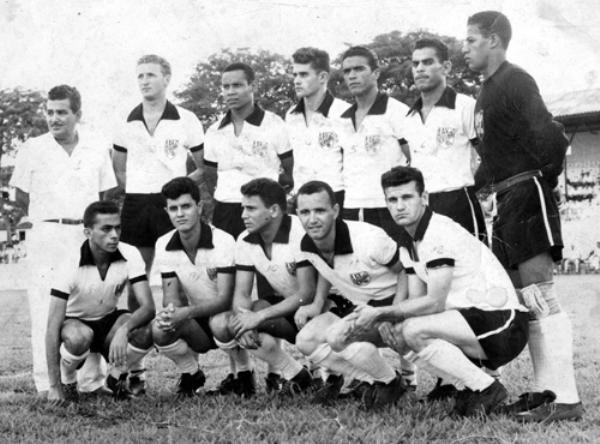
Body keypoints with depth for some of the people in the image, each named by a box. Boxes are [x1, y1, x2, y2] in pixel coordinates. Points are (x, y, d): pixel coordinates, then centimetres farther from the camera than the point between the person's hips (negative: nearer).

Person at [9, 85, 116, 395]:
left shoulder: (97, 148, 8)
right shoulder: (33, 149, 3)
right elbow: (21, 196, 9)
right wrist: (48, 219, 9)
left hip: (87, 236, 2)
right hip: (46, 237, -2)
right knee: (47, 311, -5)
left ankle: (91, 381, 10)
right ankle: (48, 385, -1)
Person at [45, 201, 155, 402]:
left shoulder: (130, 255, -18)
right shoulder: (71, 265, -26)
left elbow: (148, 307, -24)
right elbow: (53, 327, -27)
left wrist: (124, 330, -47)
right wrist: (54, 386, -31)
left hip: (109, 321, 3)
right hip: (75, 323, -3)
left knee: (145, 332, -29)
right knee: (79, 337, -38)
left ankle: (117, 377, 2)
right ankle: (66, 382, -5)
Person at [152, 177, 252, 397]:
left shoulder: (223, 242, -20)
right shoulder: (164, 245, -5)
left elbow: (224, 299, -25)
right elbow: (171, 295, -7)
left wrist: (187, 312, -41)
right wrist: (169, 312, -33)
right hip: (195, 322, 4)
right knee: (160, 331, -27)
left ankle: (242, 374, -7)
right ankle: (191, 374, 5)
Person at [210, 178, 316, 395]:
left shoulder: (301, 234, -22)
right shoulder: (245, 241, -2)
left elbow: (307, 294, -24)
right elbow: (241, 293, -3)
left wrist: (259, 316, -29)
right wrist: (243, 317, -28)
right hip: (279, 308, 6)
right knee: (221, 324, -16)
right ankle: (287, 372, -6)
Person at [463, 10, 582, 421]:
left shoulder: (515, 82, -12)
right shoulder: (488, 90, 17)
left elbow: (549, 136, -22)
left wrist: (545, 181, -12)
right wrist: (480, 183, 15)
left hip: (527, 193, -10)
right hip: (507, 201, 10)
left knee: (540, 296, -11)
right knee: (529, 301, 9)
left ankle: (566, 399, -10)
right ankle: (546, 391, 14)